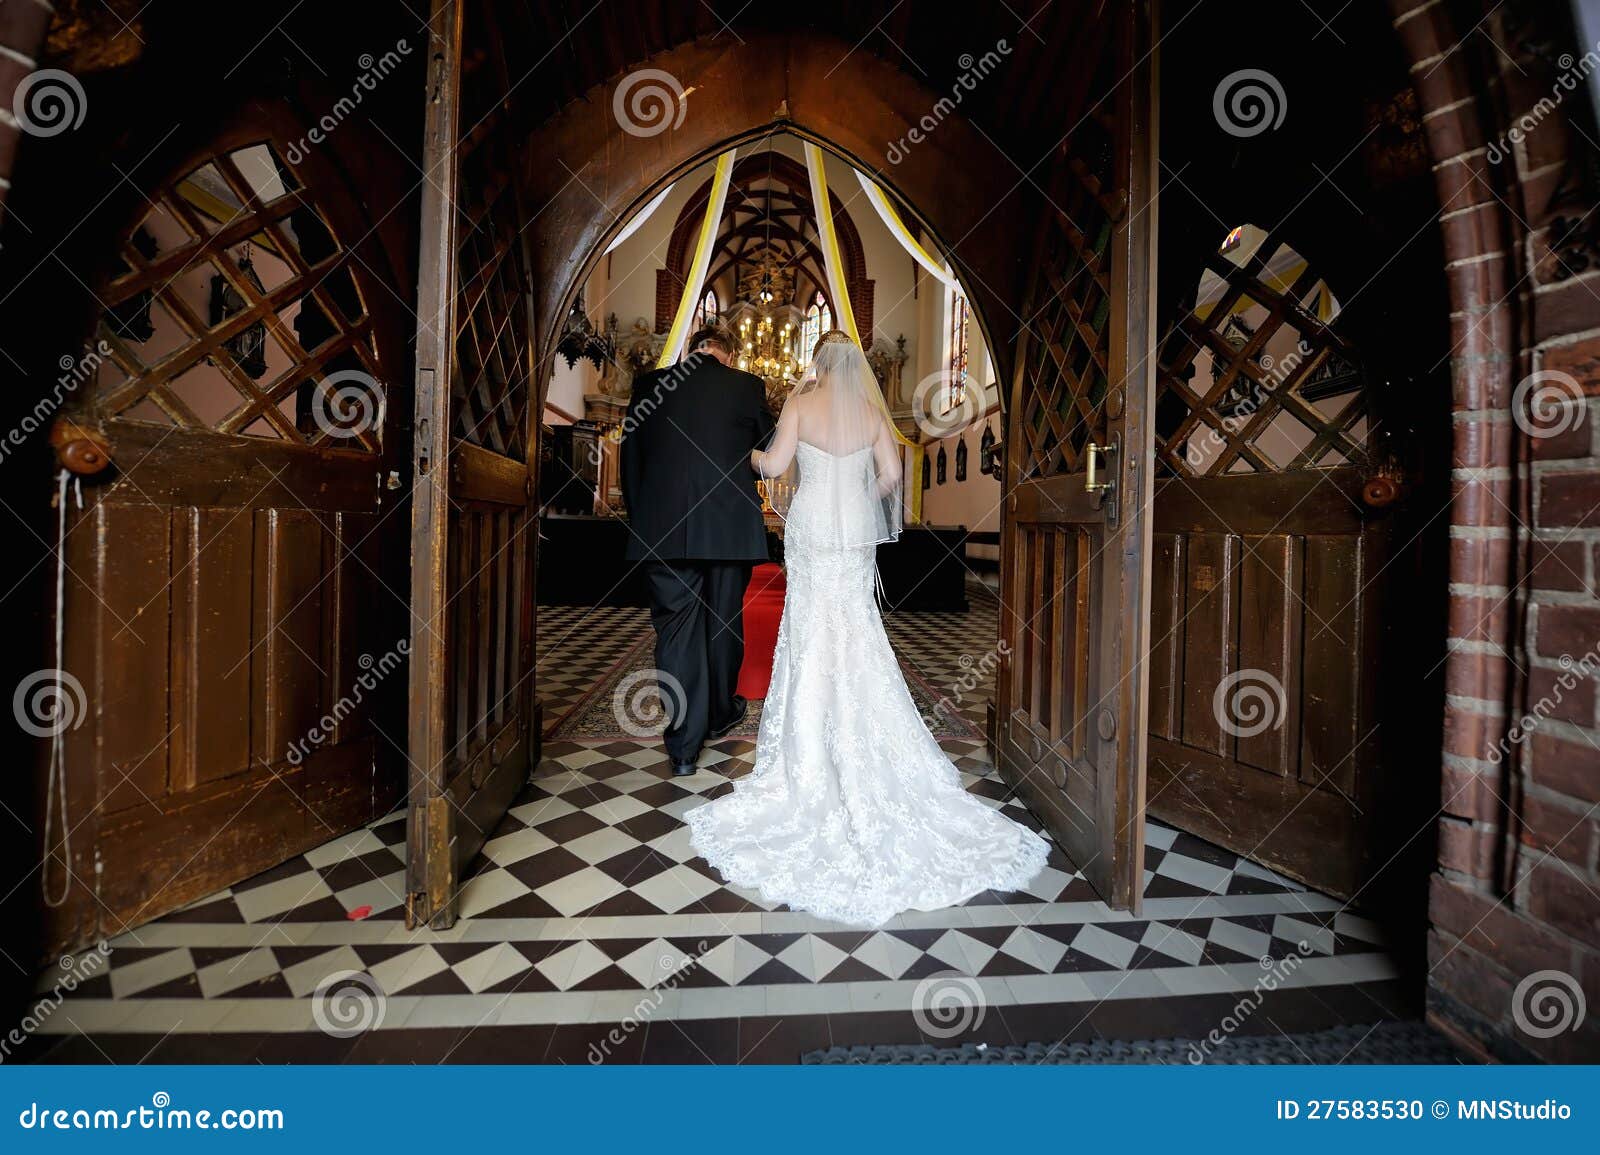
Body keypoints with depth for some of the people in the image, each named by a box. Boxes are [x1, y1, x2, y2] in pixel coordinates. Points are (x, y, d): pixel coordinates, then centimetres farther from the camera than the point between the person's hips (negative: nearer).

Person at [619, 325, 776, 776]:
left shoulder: (648, 385, 6)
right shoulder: (747, 386, 2)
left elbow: (630, 458, 8)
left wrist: (638, 517, 16)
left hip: (663, 530, 1)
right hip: (730, 527, 0)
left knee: (675, 625, 5)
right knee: (724, 621, 16)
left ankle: (684, 746, 7)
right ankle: (720, 713, 35)